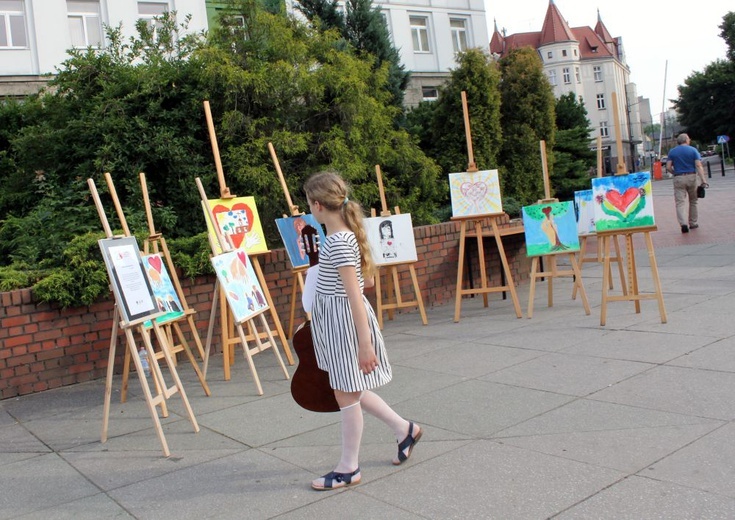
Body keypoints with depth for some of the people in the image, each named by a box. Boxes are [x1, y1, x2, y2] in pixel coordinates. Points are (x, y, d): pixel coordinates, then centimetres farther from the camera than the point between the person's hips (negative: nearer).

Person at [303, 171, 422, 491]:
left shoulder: (337, 243, -22)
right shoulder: (345, 234, 6)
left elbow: (355, 294, -24)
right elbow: (368, 279, 13)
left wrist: (365, 344, -23)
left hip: (344, 321, -10)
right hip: (336, 321, 10)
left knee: (346, 394, 3)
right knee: (350, 390, 20)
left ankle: (348, 469, 18)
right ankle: (403, 429, 34)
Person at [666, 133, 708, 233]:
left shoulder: (672, 152, 4)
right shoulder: (693, 150, 0)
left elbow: (668, 167, -3)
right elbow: (698, 166, -10)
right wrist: (703, 180, -13)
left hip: (678, 179, 0)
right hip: (692, 177, 0)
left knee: (680, 202, -4)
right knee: (693, 201, 15)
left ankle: (683, 223, -22)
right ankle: (692, 223, 21)